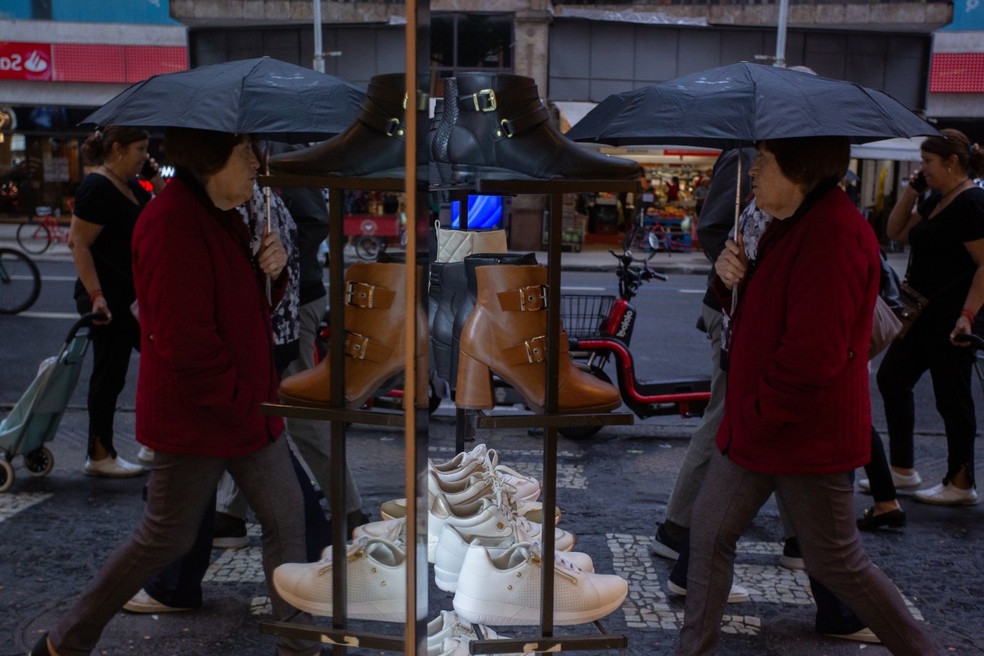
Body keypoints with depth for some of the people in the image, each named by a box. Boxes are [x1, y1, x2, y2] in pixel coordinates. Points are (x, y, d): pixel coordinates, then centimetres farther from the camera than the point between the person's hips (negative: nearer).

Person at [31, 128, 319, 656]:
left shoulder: (220, 215, 10)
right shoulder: (173, 224, -22)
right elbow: (183, 341, -26)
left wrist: (271, 268, -3)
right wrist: (242, 398, -17)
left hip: (246, 409, 9)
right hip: (196, 417, -9)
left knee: (285, 519, 11)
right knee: (166, 538, 6)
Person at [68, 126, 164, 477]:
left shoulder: (132, 185, 12)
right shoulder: (97, 188, -15)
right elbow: (79, 244, -19)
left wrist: (157, 184, 1)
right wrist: (96, 296, -25)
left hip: (135, 295, 9)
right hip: (108, 298, -9)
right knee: (110, 373, 0)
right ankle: (100, 456, 12)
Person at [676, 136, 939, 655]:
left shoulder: (835, 235, -23)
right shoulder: (788, 226, 11)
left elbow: (813, 353, -28)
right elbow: (757, 310, 19)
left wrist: (758, 412, -17)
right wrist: (732, 279, -3)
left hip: (808, 435, -10)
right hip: (755, 429, 10)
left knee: (835, 564, 7)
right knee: (709, 534, 12)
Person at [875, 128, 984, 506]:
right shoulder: (937, 200, 13)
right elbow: (896, 232, 15)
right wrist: (912, 188, 6)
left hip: (950, 319, -10)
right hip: (926, 313, 10)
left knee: (951, 397, 0)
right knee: (892, 379, 13)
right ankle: (902, 470, 22)